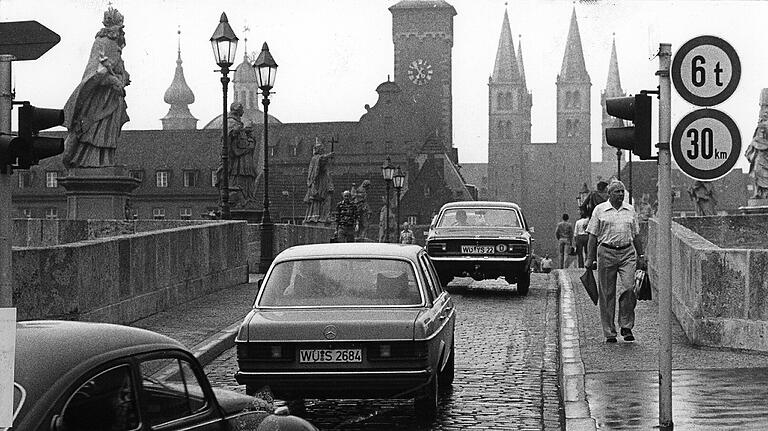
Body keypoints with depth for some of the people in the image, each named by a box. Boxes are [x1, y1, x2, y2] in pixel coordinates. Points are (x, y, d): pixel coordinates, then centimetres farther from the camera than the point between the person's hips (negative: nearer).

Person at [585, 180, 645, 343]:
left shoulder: (630, 210, 12)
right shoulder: (600, 210, 4)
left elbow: (636, 235, 19)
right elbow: (593, 236, 3)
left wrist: (641, 256, 16)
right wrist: (590, 258, -2)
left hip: (628, 253, 2)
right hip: (606, 252, -2)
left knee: (628, 288, -14)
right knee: (607, 294, 1)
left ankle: (626, 326, -1)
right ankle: (609, 332, 8)